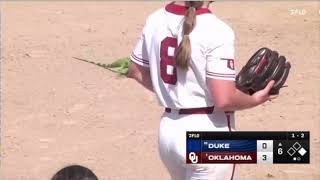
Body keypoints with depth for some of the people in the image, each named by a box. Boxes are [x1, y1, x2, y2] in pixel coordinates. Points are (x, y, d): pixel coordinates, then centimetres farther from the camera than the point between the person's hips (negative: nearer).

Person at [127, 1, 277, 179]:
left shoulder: (155, 21, 1)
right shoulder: (216, 31, -20)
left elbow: (136, 71, 15)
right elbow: (224, 99, -23)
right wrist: (255, 99, -4)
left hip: (168, 130, 7)